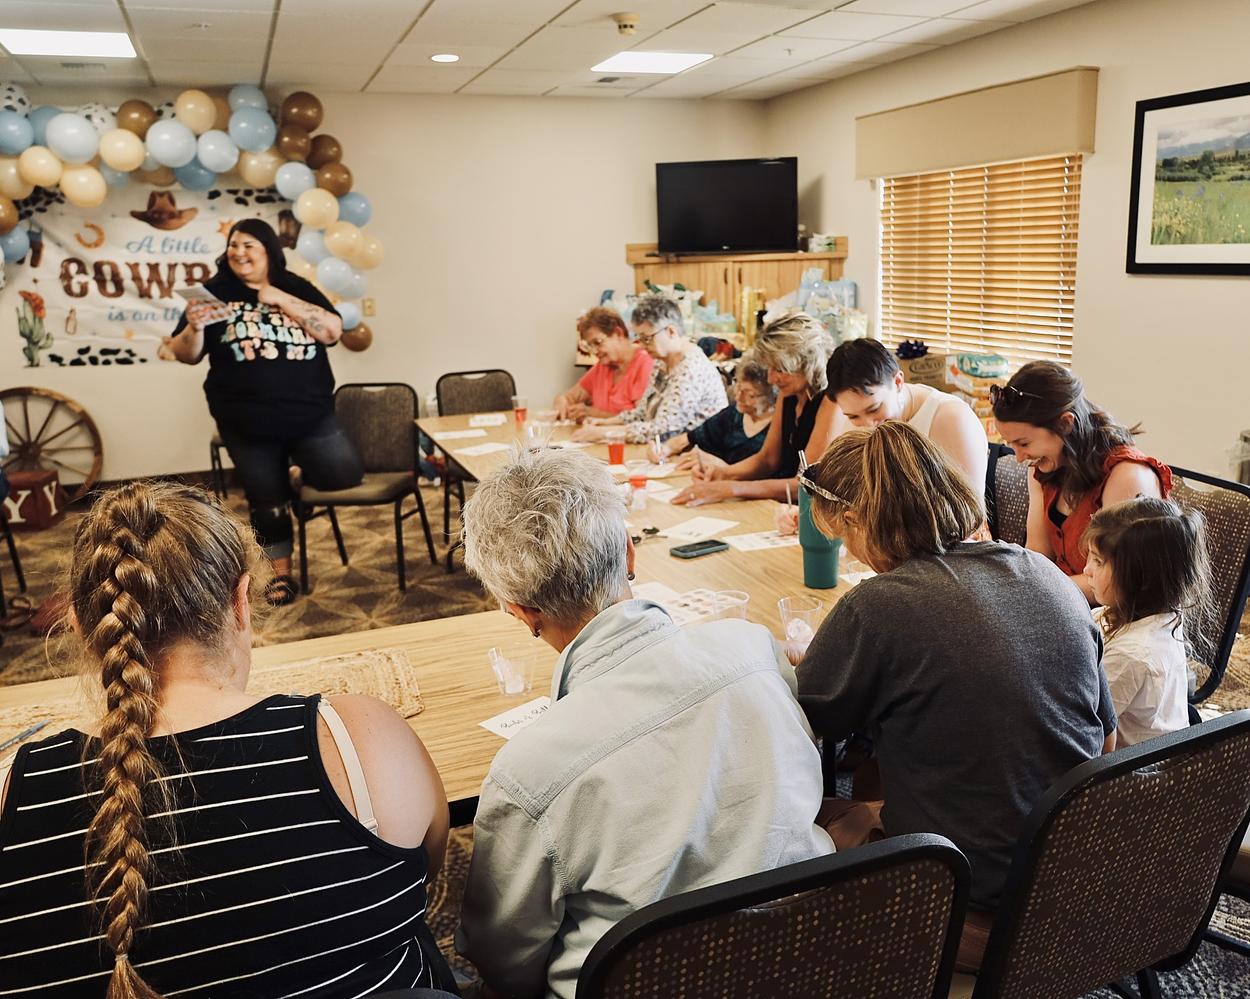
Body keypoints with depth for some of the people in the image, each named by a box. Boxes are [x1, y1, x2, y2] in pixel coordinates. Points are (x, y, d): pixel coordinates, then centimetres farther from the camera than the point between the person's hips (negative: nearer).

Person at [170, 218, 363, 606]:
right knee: (267, 498, 10)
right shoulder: (215, 291, 3)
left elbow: (333, 331, -8)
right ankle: (281, 571, 31)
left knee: (345, 475, -8)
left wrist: (281, 300, -13)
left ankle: (299, 468, 24)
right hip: (246, 422, 0)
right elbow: (185, 356, 1)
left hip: (310, 415, 0)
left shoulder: (296, 288, 5)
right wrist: (193, 328, -21)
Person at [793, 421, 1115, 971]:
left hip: (977, 910, -6)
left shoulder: (872, 610, -22)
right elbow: (1107, 738, 9)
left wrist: (809, 658, 13)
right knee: (865, 810, 23)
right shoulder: (1046, 573, -2)